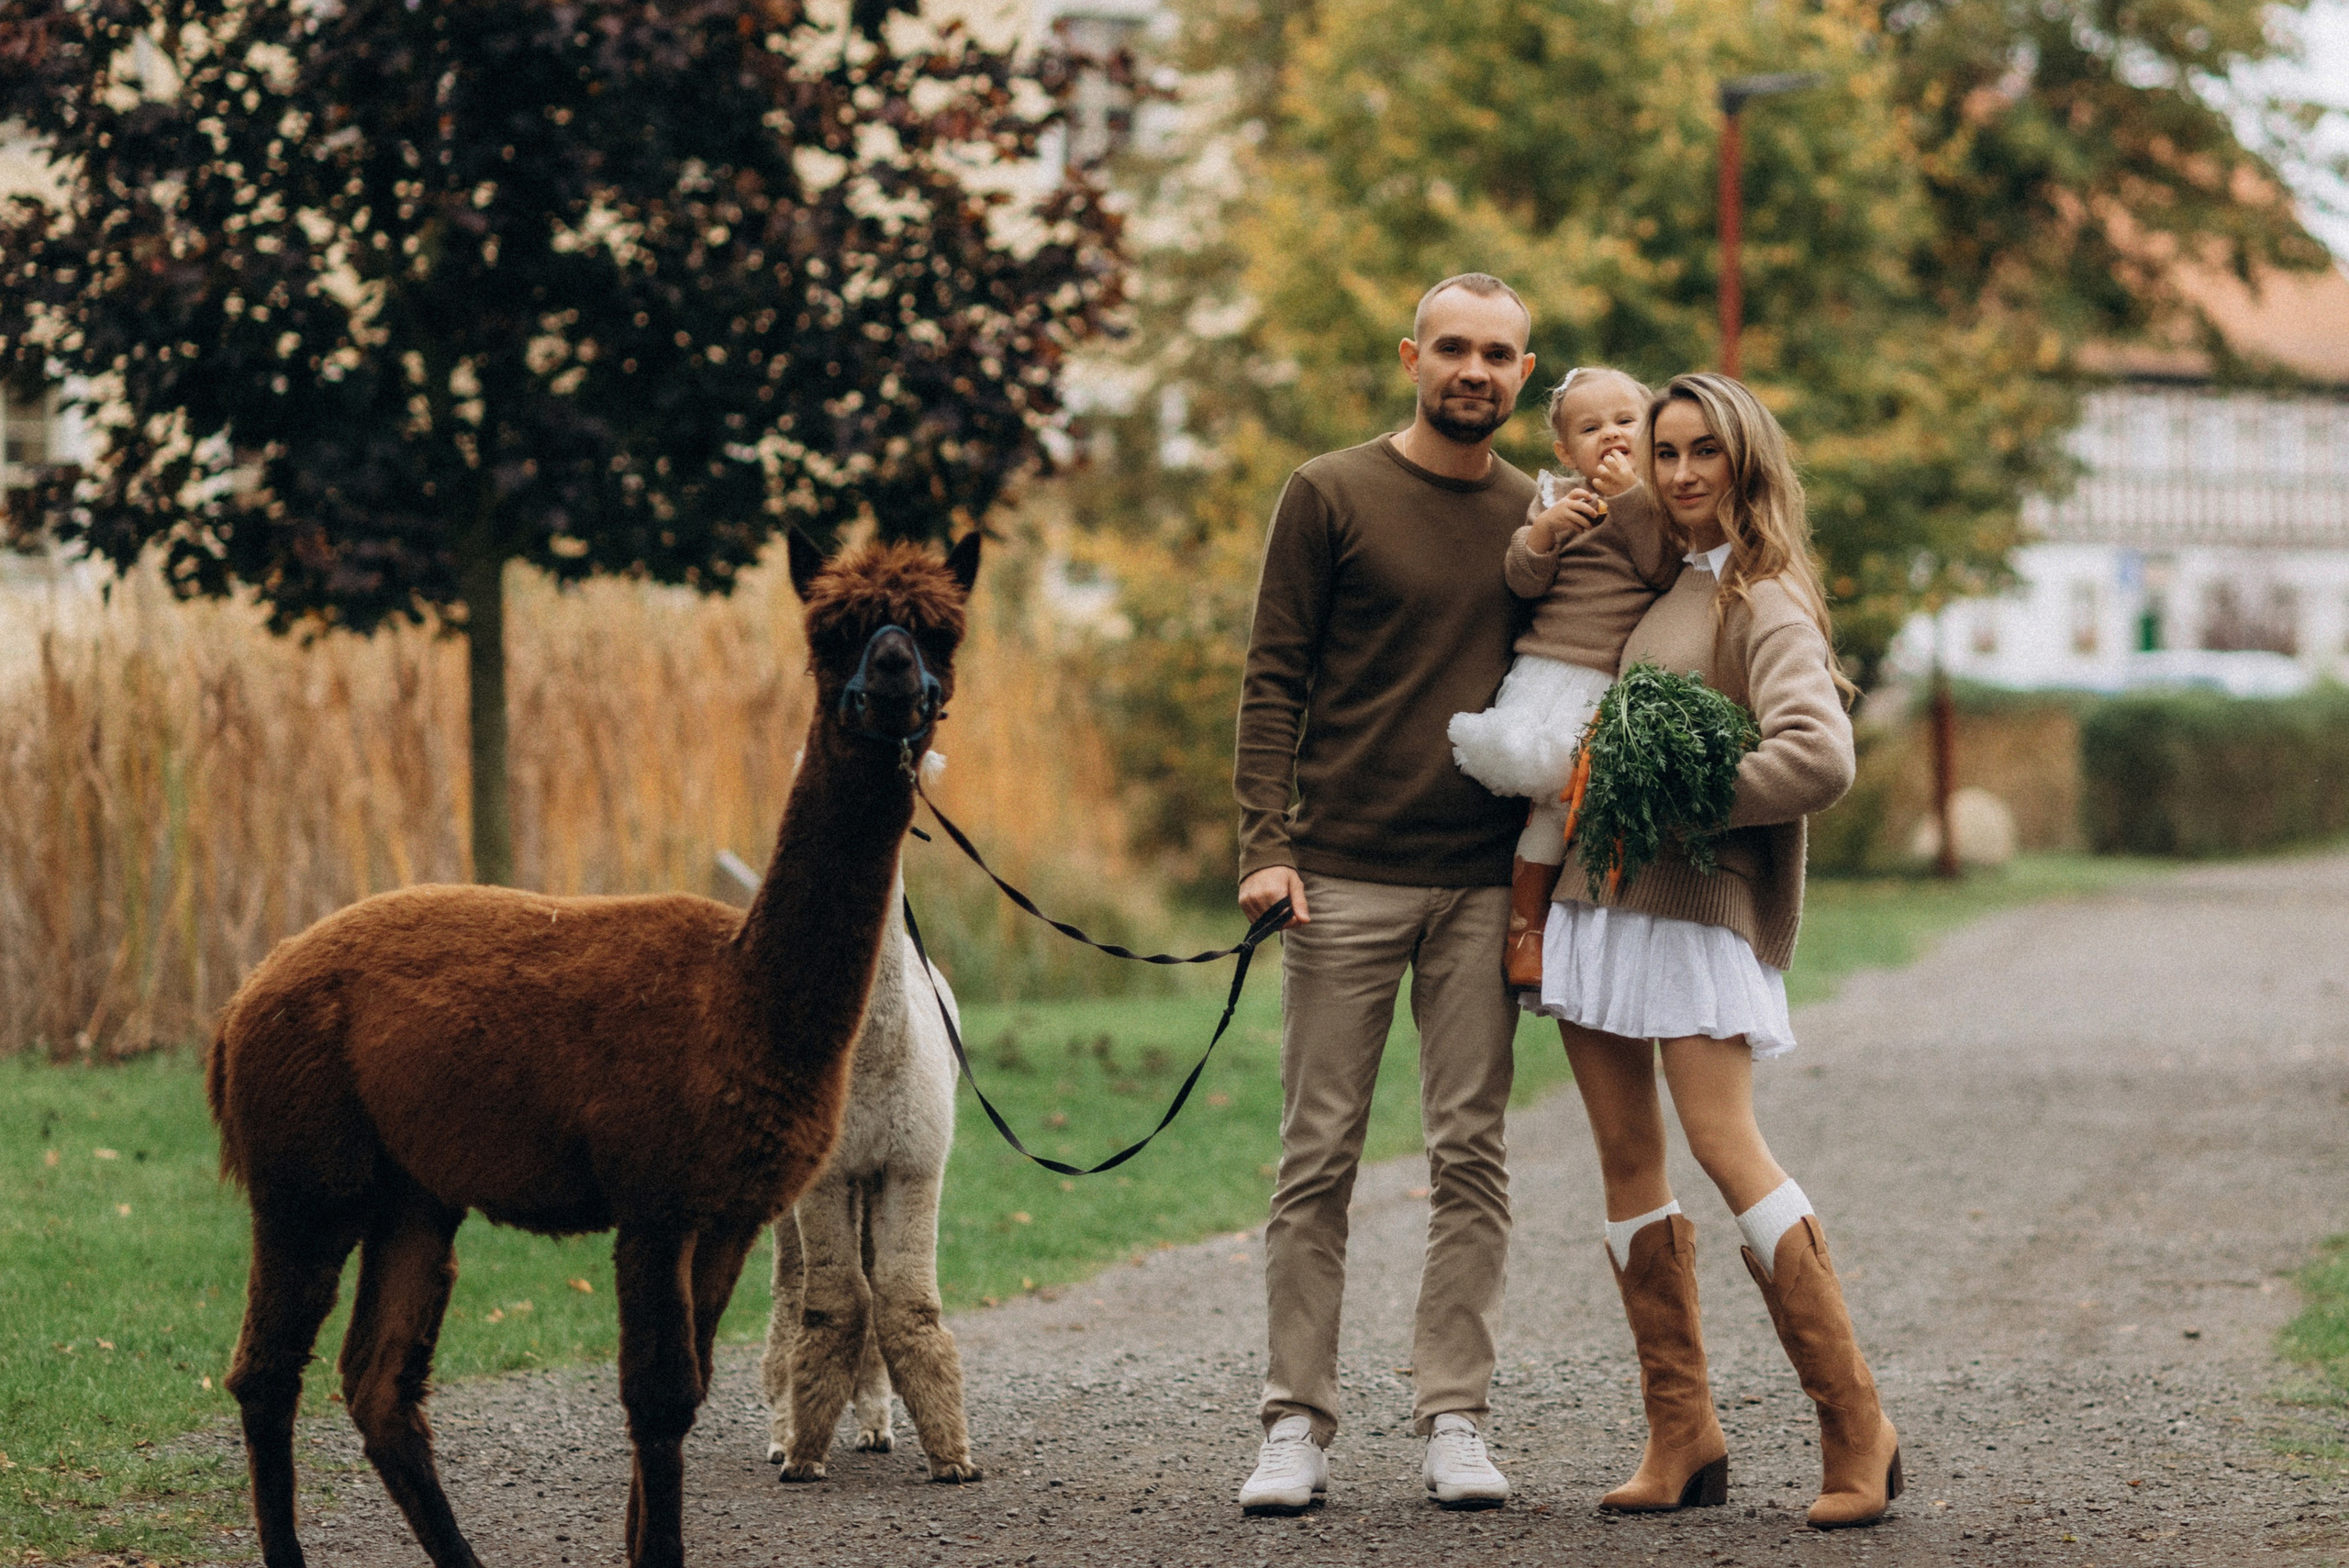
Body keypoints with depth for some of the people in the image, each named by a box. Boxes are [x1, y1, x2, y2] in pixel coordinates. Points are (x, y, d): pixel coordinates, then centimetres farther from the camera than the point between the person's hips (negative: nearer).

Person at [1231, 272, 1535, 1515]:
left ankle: (1452, 1420, 6)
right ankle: (1297, 1423, 4)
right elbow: (1273, 680, 0)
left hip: (1483, 886, 3)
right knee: (1319, 1156, -1)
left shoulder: (1541, 518, 12)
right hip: (1346, 879, -3)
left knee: (1471, 1157, 1)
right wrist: (1265, 844, -10)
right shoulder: (1331, 496, 2)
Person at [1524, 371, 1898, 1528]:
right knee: (1626, 1159, 5)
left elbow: (1819, 759, -19)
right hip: (1594, 897, 8)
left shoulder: (1762, 601, -6)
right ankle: (1682, 1435, 9)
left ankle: (1857, 1429, -10)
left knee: (1726, 1149, -14)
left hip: (1696, 904, -8)